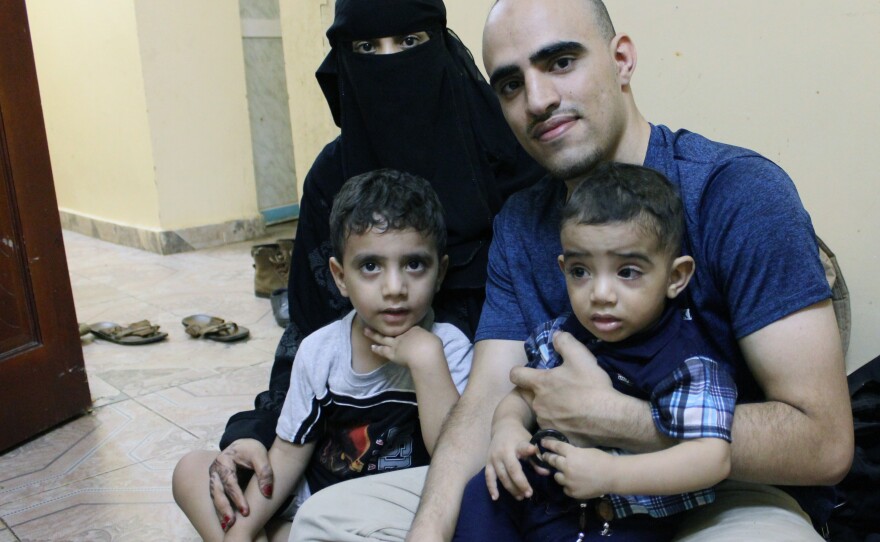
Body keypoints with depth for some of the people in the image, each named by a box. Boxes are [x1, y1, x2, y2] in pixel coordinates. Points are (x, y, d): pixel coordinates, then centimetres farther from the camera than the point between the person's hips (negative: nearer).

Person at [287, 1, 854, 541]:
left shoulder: (737, 190, -18)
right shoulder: (519, 225, 1)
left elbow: (825, 442, -22)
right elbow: (485, 402, -6)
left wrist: (606, 416, -24)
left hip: (732, 494, -3)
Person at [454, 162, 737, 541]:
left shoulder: (689, 364, -19)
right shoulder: (561, 336, -1)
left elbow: (713, 459, -27)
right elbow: (523, 393, 12)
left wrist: (609, 474, -33)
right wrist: (507, 424, -13)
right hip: (540, 492, 5)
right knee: (480, 495, -12)